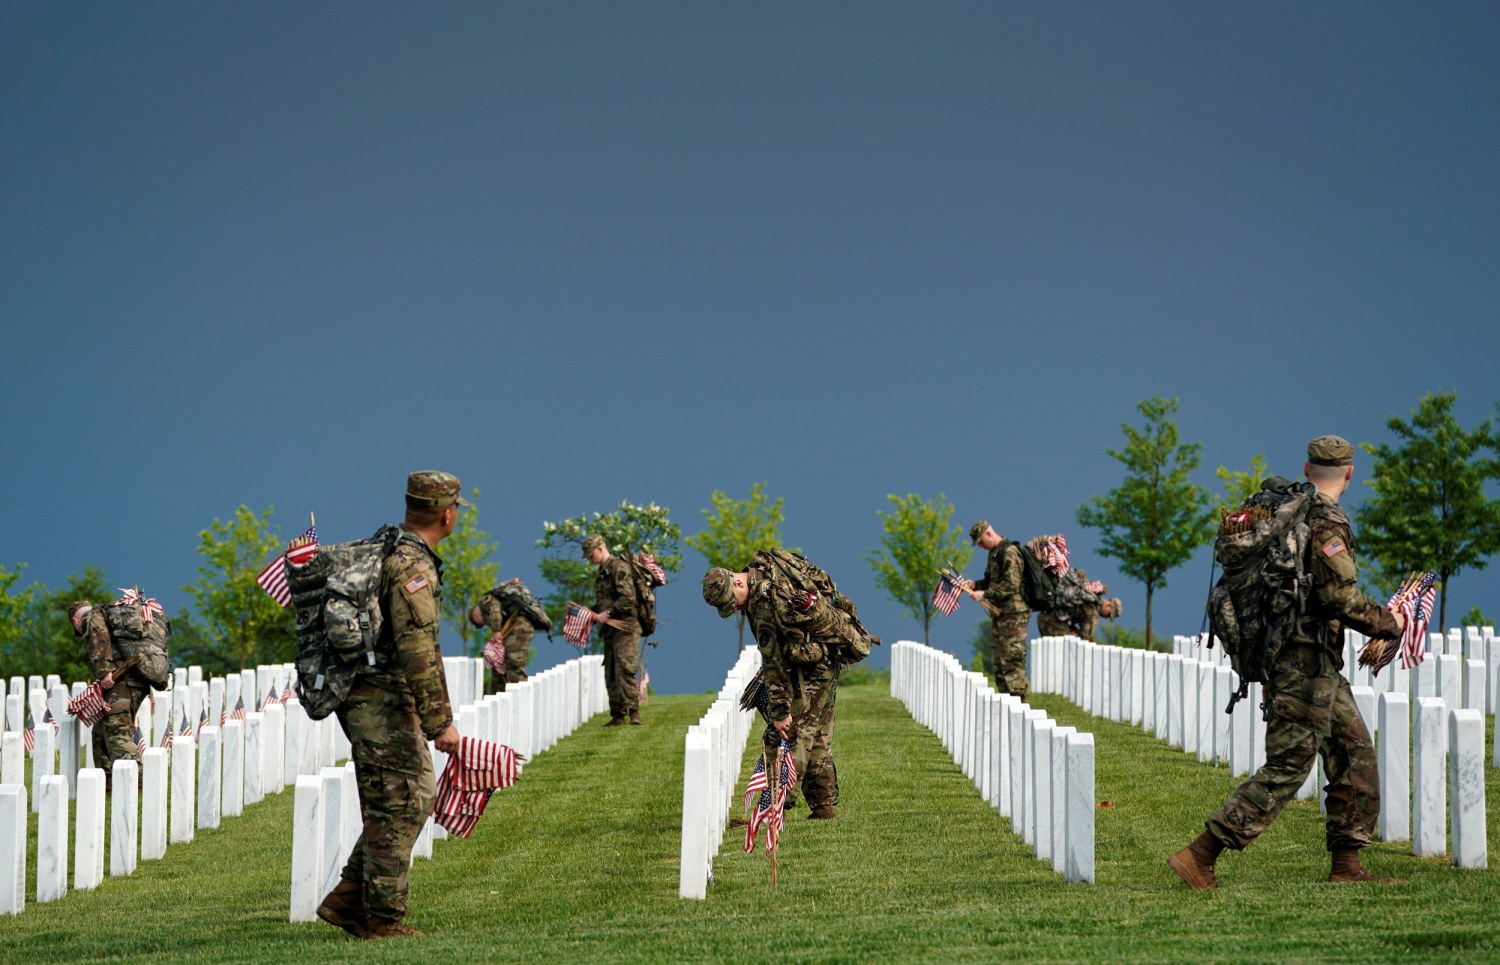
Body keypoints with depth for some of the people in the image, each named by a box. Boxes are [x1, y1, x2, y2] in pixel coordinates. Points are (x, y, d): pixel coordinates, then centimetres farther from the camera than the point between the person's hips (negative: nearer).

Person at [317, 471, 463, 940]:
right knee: (396, 809, -3)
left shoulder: (387, 551, 15)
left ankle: (347, 901, 14)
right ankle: (383, 918, 3)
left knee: (418, 796, 14)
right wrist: (440, 722, -22)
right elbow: (418, 651, -23)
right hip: (383, 702, -10)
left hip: (368, 699, 10)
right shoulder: (413, 566, -17)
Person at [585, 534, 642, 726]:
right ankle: (617, 715, 10)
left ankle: (634, 711, -20)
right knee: (610, 676, 7)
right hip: (610, 630, 9)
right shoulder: (601, 573, 21)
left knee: (624, 670, -18)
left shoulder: (619, 568, -9)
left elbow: (628, 599, -19)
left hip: (625, 627, -9)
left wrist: (608, 613, -21)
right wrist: (592, 614, 12)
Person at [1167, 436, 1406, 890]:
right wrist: (1388, 623, -7)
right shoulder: (1326, 522, -16)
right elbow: (1341, 598, -21)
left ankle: (1346, 865, 15)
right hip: (1306, 663, -10)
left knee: (1355, 753, 13)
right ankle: (1199, 856, -10)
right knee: (1286, 769, -8)